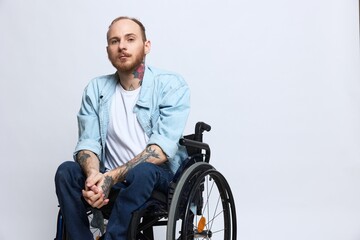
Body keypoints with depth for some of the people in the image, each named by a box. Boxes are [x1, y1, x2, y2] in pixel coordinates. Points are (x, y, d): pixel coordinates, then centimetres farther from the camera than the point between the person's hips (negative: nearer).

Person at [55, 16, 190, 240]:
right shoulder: (96, 89, 6)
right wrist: (94, 175, -26)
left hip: (159, 180, -3)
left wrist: (111, 177, -27)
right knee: (67, 171, -23)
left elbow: (162, 148, -18)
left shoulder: (171, 85, -7)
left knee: (142, 171, -36)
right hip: (110, 181, 4)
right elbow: (88, 142, -2)